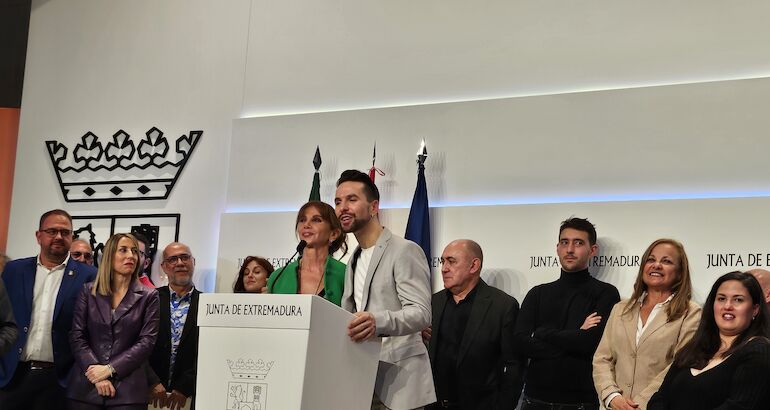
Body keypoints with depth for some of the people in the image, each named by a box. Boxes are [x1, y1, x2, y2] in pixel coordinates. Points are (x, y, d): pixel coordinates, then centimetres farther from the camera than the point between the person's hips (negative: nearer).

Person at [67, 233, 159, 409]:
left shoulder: (148, 297, 6)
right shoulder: (88, 292, 9)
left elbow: (147, 341, -2)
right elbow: (77, 337, 2)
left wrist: (110, 369, -11)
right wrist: (96, 373, -11)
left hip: (127, 388, -1)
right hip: (85, 387, 1)